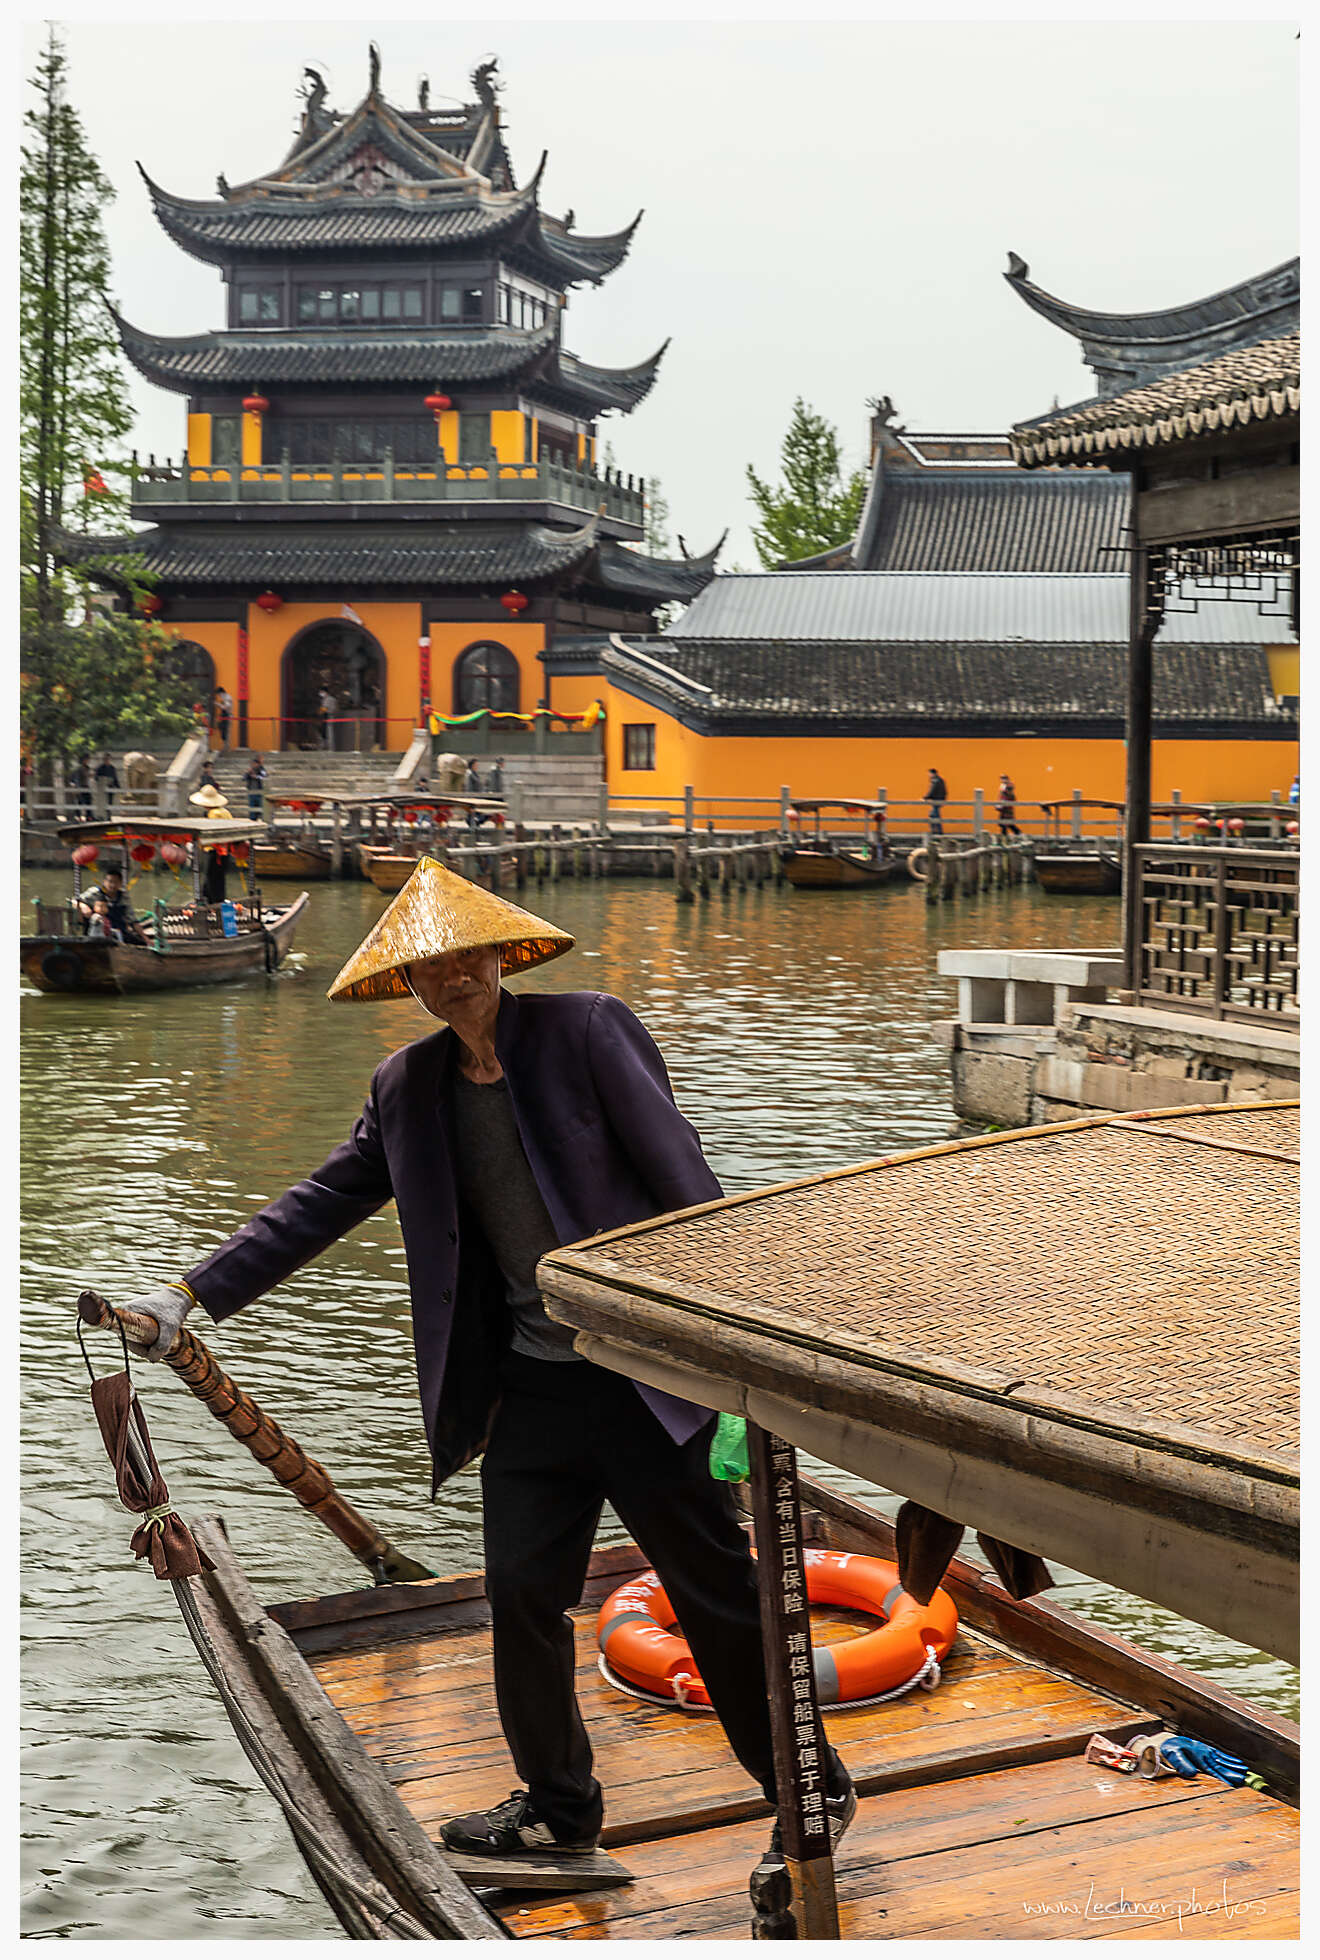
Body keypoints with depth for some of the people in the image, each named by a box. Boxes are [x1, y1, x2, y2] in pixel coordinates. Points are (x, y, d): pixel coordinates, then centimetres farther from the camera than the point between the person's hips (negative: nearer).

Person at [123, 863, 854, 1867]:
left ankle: (814, 1793, 21)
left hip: (645, 1371, -5)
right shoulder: (408, 1086, 7)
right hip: (531, 1382, 5)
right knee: (522, 1588, 8)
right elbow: (321, 1203, 11)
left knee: (718, 1588, 3)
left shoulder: (589, 1029, -9)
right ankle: (559, 1808, 29)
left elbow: (683, 1179, -10)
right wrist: (195, 1294, 5)